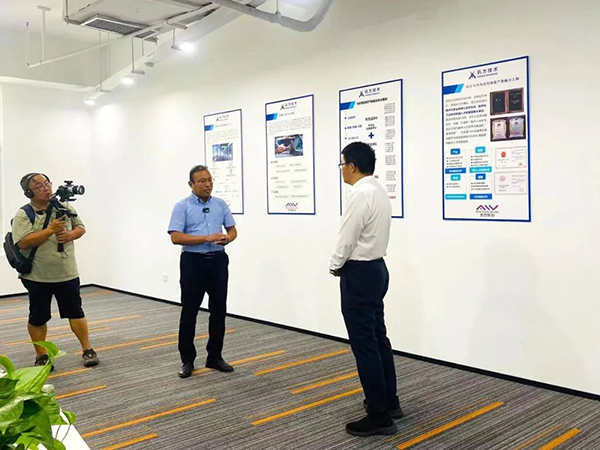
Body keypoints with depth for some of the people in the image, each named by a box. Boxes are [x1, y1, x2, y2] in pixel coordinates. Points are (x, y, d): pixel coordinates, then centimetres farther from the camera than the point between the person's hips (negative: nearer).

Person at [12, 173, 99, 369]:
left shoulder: (64, 208, 3)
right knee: (38, 318, 9)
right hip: (38, 277, -2)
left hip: (67, 274, 2)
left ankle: (87, 350, 19)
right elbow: (23, 242, -20)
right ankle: (41, 356, 24)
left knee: (75, 313, 9)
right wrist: (51, 229, -22)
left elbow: (80, 227, 13)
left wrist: (70, 235, -9)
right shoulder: (23, 215, -9)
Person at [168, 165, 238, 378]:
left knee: (219, 311, 7)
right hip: (193, 261, -4)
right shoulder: (182, 207, -5)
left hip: (218, 261, 4)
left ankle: (215, 357, 20)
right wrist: (206, 238, -21)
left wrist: (227, 238, -12)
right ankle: (187, 359, 15)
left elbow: (232, 229, 12)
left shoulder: (221, 205, 9)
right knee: (189, 312, 2)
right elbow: (176, 237, -14)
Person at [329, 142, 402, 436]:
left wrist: (335, 266, 0)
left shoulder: (360, 194, -21)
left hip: (359, 273, -10)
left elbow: (347, 238, -18)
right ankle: (388, 400, 30)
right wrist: (342, 265, 10)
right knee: (377, 337, 18)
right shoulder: (379, 191, 11)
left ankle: (379, 415, 5)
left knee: (364, 343, -3)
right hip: (376, 268, 10)